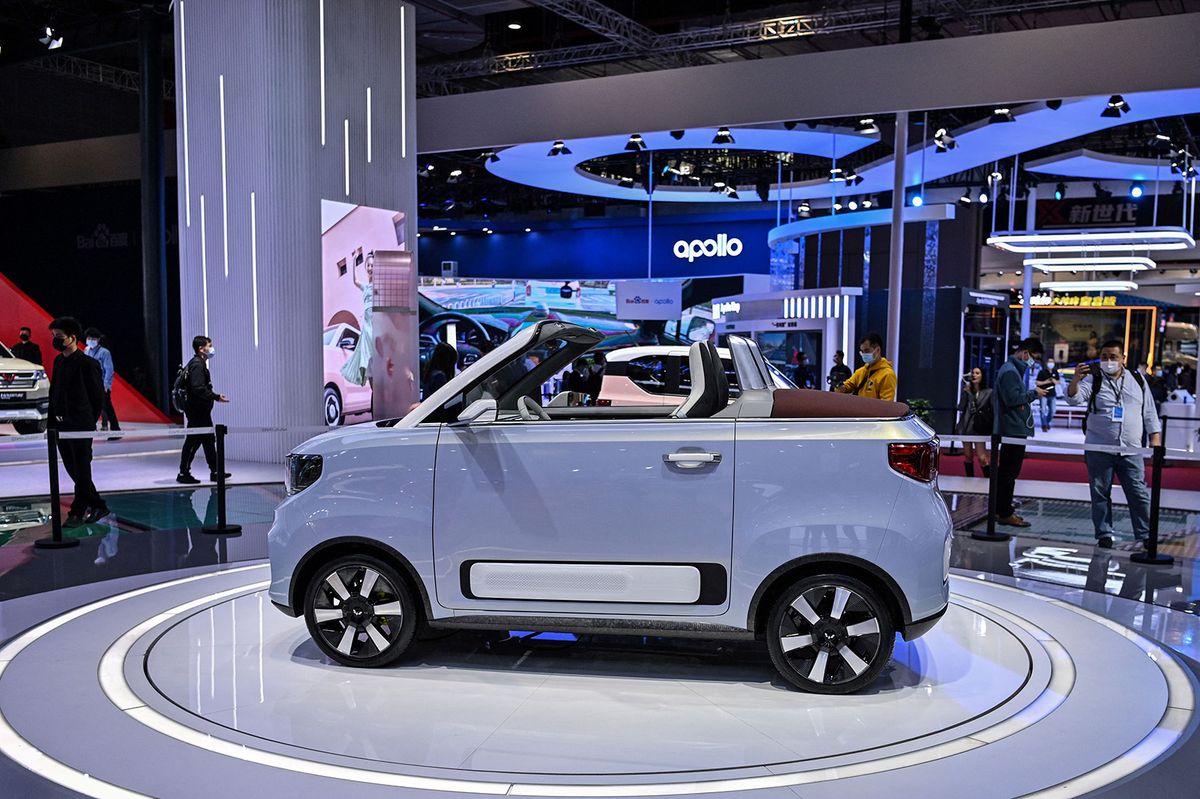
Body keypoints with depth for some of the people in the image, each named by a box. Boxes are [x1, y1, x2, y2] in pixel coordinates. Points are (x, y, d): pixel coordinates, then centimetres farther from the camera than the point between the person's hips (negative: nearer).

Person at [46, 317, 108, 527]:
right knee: (74, 471, 12)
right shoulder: (59, 361, 12)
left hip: (80, 427, -8)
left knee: (81, 472, 0)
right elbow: (54, 392, 15)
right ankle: (98, 506, 23)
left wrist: (87, 422, -3)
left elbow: (98, 397, -7)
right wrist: (52, 421, 9)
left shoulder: (88, 364, -10)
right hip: (61, 426, 8)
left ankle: (77, 513, 7)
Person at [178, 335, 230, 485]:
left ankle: (215, 471, 20)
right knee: (193, 441, -4)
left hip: (202, 411, 11)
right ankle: (183, 473, 4)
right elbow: (198, 389, -25)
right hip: (196, 410, -11)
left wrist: (214, 396, 13)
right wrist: (216, 397, -21)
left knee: (209, 440, 14)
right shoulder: (197, 365, -16)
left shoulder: (200, 364, 16)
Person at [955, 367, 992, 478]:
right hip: (965, 427, 3)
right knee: (968, 456, 9)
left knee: (982, 458, -9)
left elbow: (993, 411, 1)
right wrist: (966, 393, -8)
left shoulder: (988, 392, 0)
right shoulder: (967, 390, 7)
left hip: (979, 429, -3)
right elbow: (961, 407, -2)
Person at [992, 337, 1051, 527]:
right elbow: (1012, 398, -22)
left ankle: (1000, 510, 21)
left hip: (1012, 429, 11)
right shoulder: (1010, 371, -13)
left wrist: (1034, 392, 8)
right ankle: (1005, 513, -3)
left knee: (1004, 470, 14)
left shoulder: (1014, 369, 20)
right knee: (1009, 471, -7)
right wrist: (1033, 393, -11)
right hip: (1013, 429, -11)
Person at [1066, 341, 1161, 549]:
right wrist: (1075, 380, -33)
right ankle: (1104, 535, 11)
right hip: (1099, 449, -1)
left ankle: (1145, 536, 7)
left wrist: (1155, 438, 6)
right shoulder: (1093, 380, 3)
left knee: (1139, 494, -1)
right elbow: (1074, 399, -14)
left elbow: (1150, 413, 15)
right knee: (1100, 494, 3)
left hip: (1131, 450, 1)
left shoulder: (1138, 381, 12)